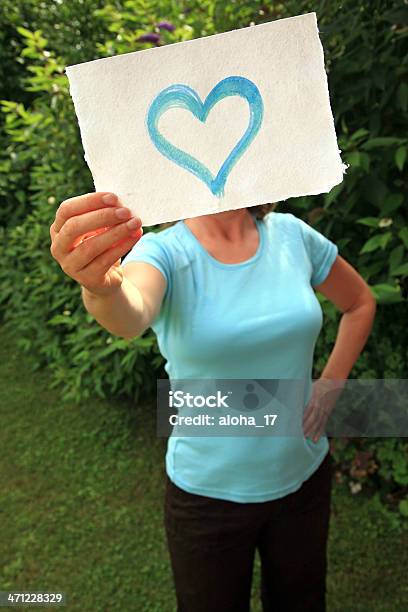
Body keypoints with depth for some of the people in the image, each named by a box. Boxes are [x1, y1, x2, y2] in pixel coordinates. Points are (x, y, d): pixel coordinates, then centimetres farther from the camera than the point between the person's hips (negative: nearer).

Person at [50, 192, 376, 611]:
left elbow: (360, 303, 9)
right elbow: (131, 317, -40)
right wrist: (101, 289, -62)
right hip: (209, 494, -3)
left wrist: (330, 385, -1)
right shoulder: (164, 252, -16)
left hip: (305, 476, 4)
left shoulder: (291, 234, -7)